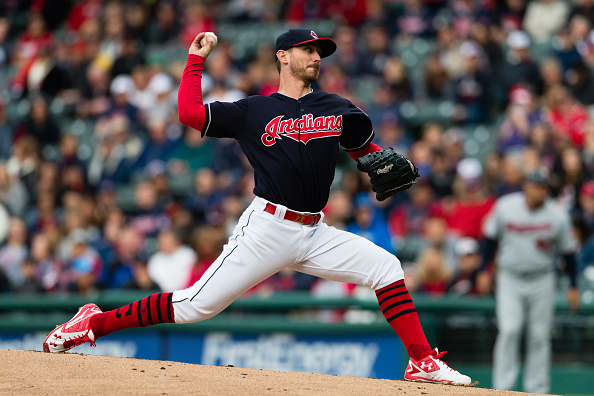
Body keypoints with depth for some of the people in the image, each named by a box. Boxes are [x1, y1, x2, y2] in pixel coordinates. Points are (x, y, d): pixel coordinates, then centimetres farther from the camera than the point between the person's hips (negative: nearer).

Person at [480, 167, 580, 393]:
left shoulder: (558, 215, -9)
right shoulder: (505, 207, -9)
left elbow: (568, 251, 1)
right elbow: (491, 237, 5)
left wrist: (573, 287, 2)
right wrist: (484, 270, 4)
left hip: (542, 281, 1)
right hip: (510, 279, -1)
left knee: (540, 336, 2)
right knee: (509, 330, -13)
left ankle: (537, 390, 11)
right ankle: (502, 387, -10)